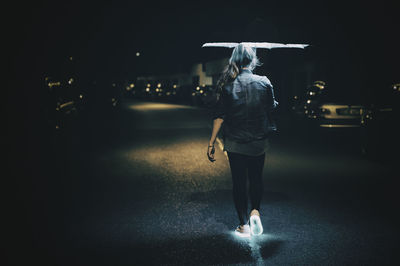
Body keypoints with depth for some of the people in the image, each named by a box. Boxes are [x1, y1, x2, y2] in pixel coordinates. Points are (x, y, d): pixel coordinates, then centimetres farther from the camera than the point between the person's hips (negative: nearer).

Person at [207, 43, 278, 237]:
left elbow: (219, 116, -8)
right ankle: (255, 211, 3)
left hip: (235, 143, -1)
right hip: (259, 142, 1)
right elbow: (271, 108, 8)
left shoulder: (227, 85, -8)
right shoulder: (264, 83, -6)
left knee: (239, 182, 9)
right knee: (256, 178, 20)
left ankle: (244, 225, 15)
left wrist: (211, 143, -3)